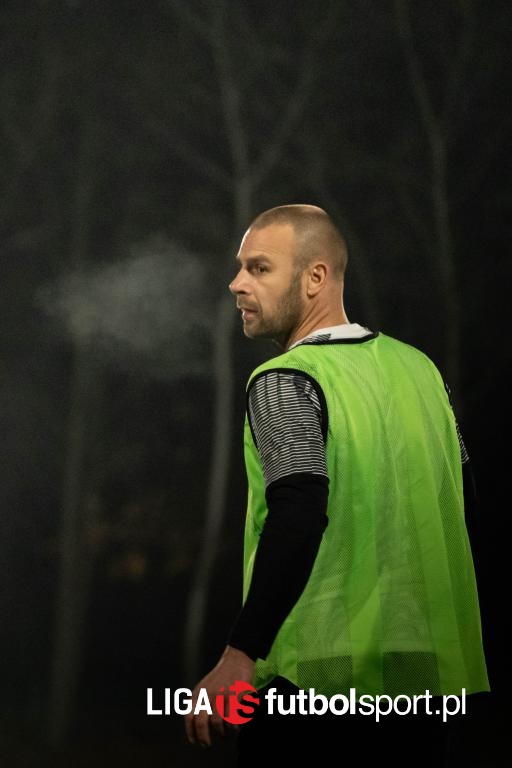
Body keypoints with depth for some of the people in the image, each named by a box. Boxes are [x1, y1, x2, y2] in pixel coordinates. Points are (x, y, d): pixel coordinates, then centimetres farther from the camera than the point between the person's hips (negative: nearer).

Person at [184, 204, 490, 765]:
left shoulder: (285, 381, -11)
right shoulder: (416, 365, 9)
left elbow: (299, 514, -24)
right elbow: (459, 490, 18)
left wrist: (241, 654, -27)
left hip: (319, 674, -6)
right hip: (428, 670, 6)